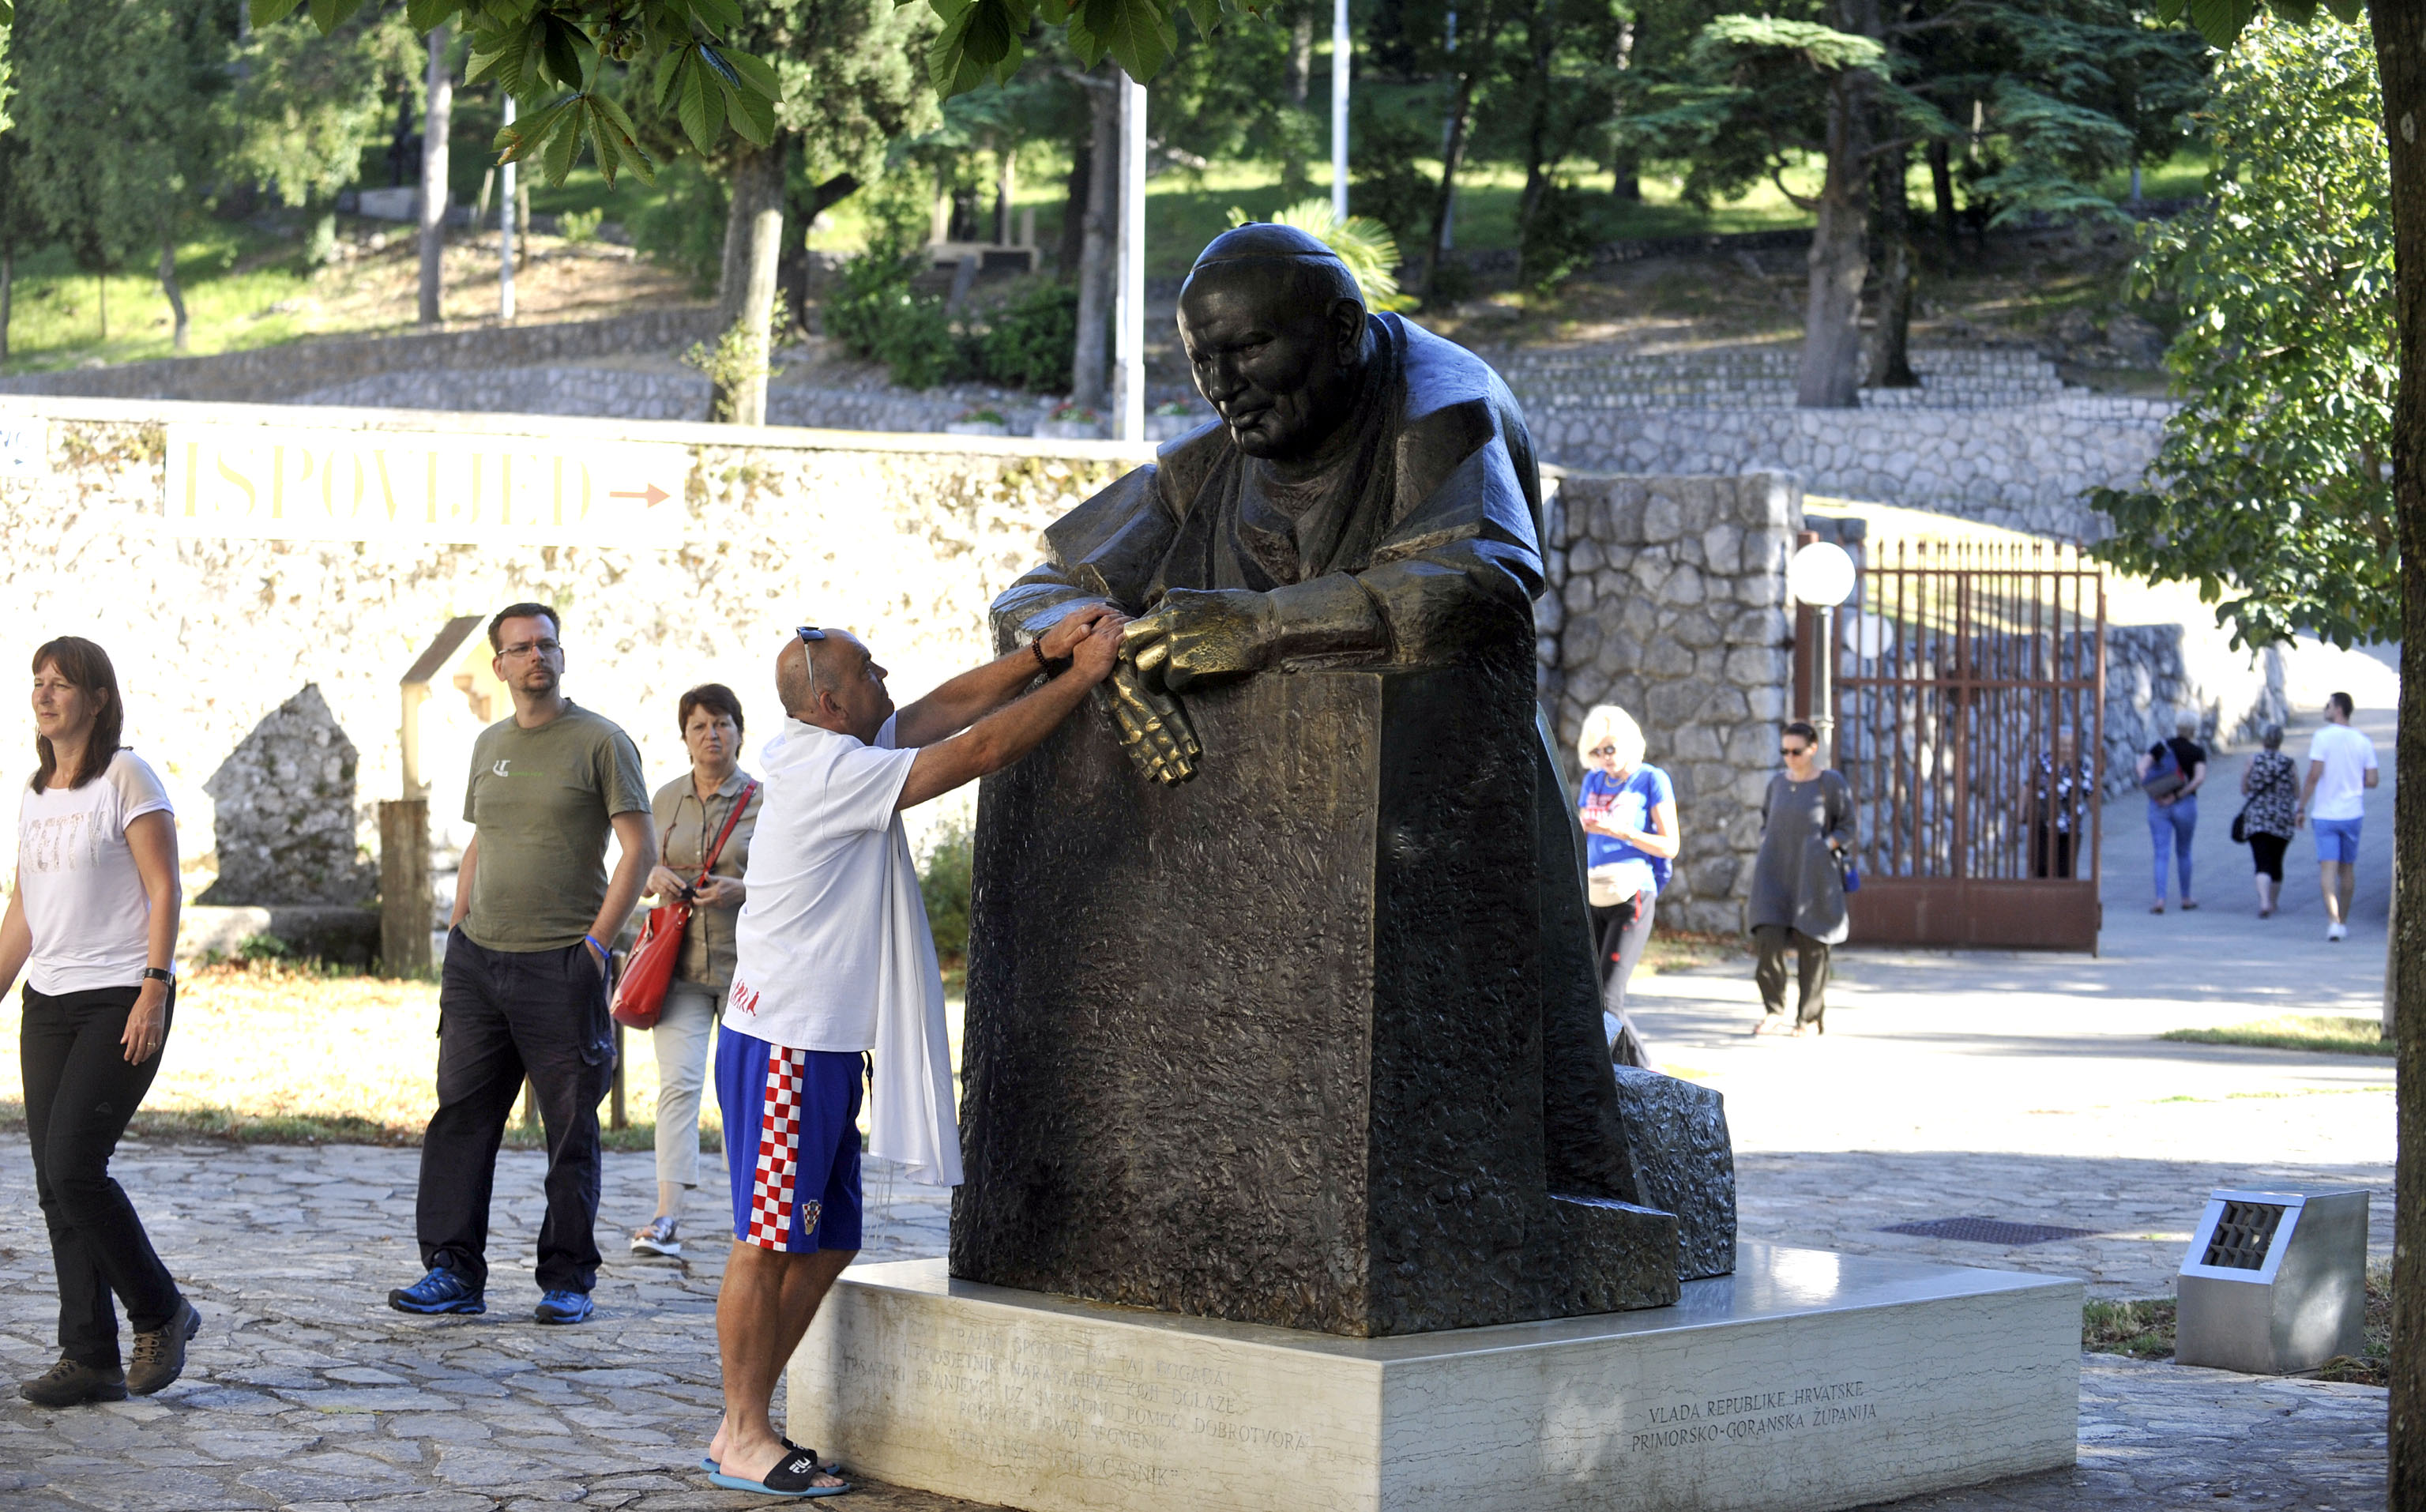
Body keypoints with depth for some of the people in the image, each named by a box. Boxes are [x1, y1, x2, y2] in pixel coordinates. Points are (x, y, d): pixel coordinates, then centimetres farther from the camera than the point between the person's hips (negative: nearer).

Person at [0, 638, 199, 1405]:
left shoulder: (126, 778, -6)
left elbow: (165, 890, -10)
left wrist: (154, 989, -18)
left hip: (122, 998, -7)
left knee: (73, 1164, -15)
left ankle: (160, 1311, 4)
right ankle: (89, 1359, 6)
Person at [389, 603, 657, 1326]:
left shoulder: (600, 742, -3)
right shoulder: (490, 745, 15)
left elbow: (640, 847, -6)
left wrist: (596, 942, -11)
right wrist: (455, 934, 12)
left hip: (560, 966, -5)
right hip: (478, 960, 5)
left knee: (571, 1129, 0)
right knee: (460, 1117, 2)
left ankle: (568, 1279, 8)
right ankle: (454, 1271, 7)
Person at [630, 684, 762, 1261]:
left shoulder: (764, 801, -1)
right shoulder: (665, 799, 9)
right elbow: (643, 868, 19)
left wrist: (742, 889, -18)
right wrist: (656, 878, -4)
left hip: (746, 963, -2)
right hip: (681, 963, 2)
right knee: (677, 1082, -11)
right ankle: (667, 1219, -18)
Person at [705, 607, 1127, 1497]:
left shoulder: (829, 755, 12)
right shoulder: (832, 772, -17)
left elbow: (945, 708, 14)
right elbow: (981, 750, -18)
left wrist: (1044, 650, 3)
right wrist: (1082, 677, -11)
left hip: (820, 1047, 10)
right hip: (785, 1047, -10)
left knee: (825, 1243, 12)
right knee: (767, 1243, -4)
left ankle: (744, 1426, 17)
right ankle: (744, 1440, 3)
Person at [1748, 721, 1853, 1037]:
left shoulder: (1831, 784, -3)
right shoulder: (1777, 784, 11)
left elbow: (1847, 827, 1)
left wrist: (1824, 848, -12)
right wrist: (1766, 851, 8)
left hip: (1812, 877, -3)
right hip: (1775, 874, 3)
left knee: (1811, 946, 1)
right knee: (1768, 939, -11)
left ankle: (1811, 1017, 13)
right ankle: (1773, 1012, -4)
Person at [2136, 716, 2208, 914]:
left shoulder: (2161, 746, 5)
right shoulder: (2197, 751, 0)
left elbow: (2142, 767, -8)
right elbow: (2200, 778, -16)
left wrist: (2153, 794, -13)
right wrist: (2178, 795, -14)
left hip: (2158, 804, 1)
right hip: (2185, 805, -1)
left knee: (2161, 855, -2)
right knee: (2183, 852, 16)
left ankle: (2160, 899, -17)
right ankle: (2186, 898, 26)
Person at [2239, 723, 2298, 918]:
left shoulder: (2254, 761, -3)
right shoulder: (2289, 763, -1)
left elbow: (2244, 791, 4)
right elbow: (2297, 794, 6)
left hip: (2256, 819, -1)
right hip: (2282, 821, 1)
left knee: (2263, 864, -7)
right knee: (2276, 863, 18)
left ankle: (2264, 902, -28)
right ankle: (2272, 903, 30)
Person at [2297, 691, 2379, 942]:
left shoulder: (2322, 737, -9)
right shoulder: (2364, 742, 3)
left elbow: (2314, 775, -15)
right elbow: (2371, 781, 2)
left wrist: (2301, 808, -7)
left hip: (2325, 814, -4)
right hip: (2353, 813, 4)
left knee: (2328, 868, -7)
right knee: (2347, 868, 15)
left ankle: (2333, 920, -23)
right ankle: (2343, 922, 23)